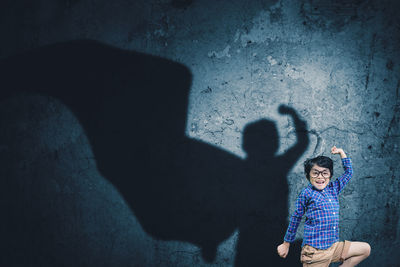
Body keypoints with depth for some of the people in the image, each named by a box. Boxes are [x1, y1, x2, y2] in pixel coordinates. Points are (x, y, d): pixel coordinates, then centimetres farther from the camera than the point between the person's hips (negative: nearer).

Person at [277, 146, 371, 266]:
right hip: (315, 251, -7)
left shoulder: (333, 189, 11)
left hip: (333, 247, 7)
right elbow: (296, 218, 5)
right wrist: (286, 243, 11)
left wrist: (341, 152, 24)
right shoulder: (306, 193, -4)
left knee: (365, 249, 7)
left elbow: (348, 173, 27)